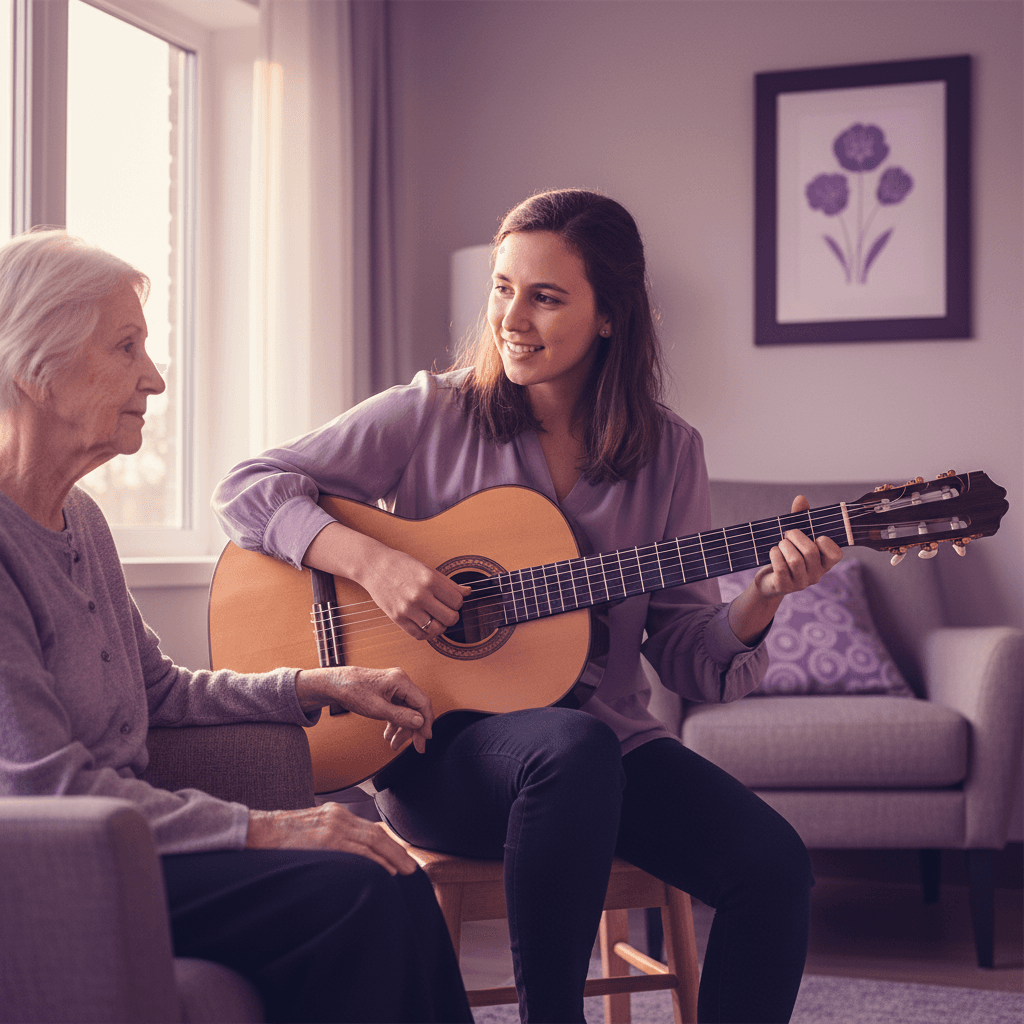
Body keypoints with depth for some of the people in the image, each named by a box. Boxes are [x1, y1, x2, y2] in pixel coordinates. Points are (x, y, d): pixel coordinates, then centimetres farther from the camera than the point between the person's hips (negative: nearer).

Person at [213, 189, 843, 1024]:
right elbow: (247, 488, -3)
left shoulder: (667, 453, 5)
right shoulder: (433, 414, -1)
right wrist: (370, 560, -18)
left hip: (614, 741, 3)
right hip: (440, 743, -3)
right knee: (574, 747, -37)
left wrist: (759, 602, -16)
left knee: (774, 865, -22)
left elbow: (686, 656, 5)